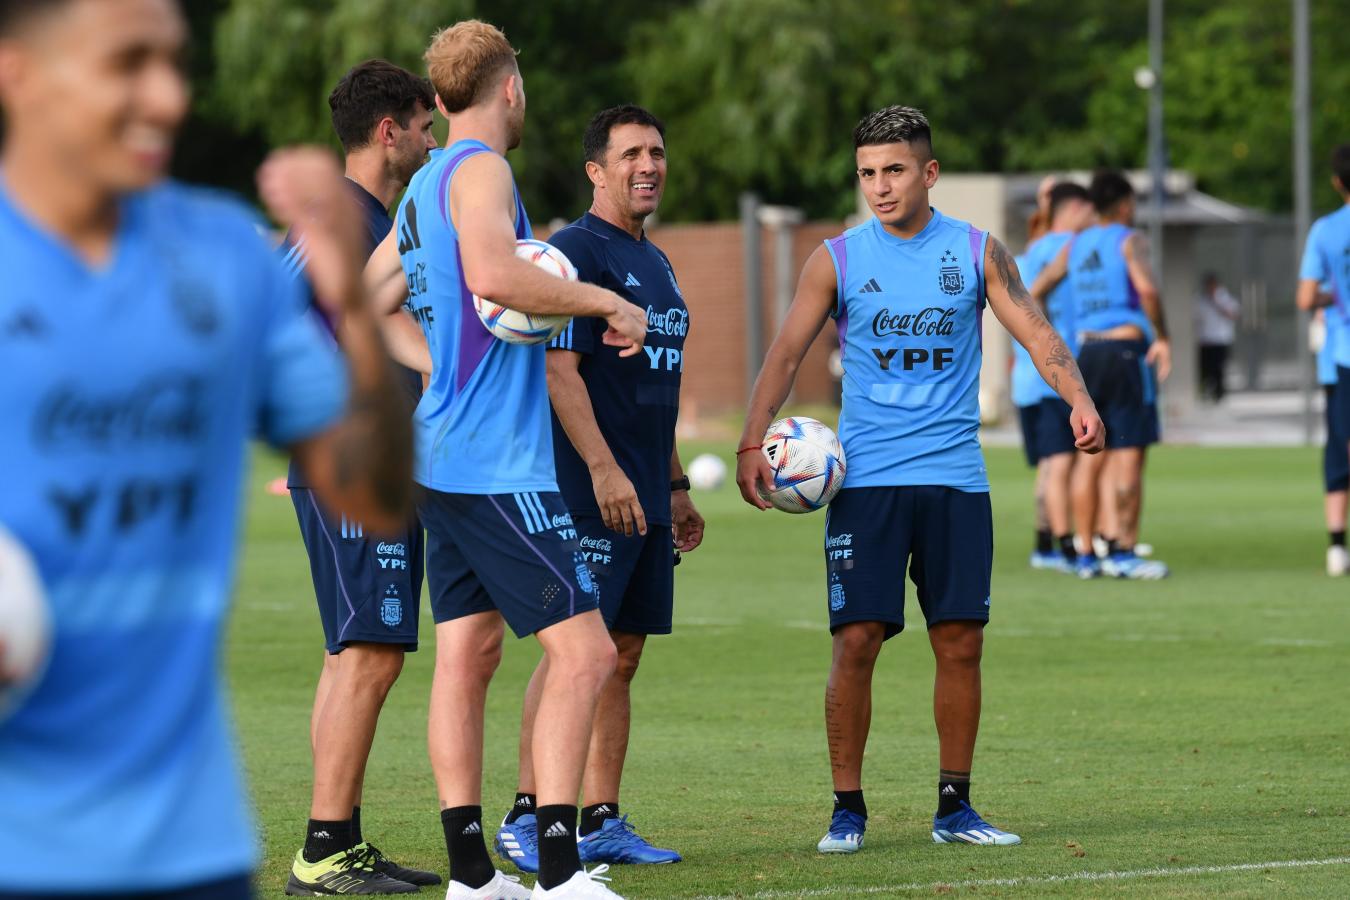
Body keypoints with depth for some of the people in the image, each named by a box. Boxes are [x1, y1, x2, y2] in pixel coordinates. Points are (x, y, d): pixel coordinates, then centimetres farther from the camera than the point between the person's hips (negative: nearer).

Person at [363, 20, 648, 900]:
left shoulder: (425, 184, 16)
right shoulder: (479, 170, -11)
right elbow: (492, 275, -29)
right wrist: (602, 300, -20)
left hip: (445, 457, 10)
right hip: (499, 463, -10)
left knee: (468, 654, 10)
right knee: (583, 650, -12)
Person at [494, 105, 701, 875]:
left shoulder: (655, 263, 19)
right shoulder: (574, 253, -9)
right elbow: (560, 369, -17)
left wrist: (676, 485, 25)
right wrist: (603, 469, -23)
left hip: (644, 498, 9)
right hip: (590, 492, -9)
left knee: (622, 657, 8)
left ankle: (601, 822, 11)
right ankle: (527, 817, -7)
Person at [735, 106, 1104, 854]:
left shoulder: (977, 253, 5)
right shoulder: (837, 260, 3)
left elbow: (1035, 333, 2)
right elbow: (786, 353, 0)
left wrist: (1078, 399, -17)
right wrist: (752, 441, -13)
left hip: (956, 478, 1)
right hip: (865, 478, -1)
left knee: (959, 641, 1)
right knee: (856, 641, -7)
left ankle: (954, 806, 12)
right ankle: (847, 808, 4)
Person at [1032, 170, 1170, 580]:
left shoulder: (1076, 246, 15)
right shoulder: (1129, 240, -5)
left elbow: (1035, 292, 20)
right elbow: (1146, 288, -22)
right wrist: (1162, 336, -13)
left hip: (1087, 351, 7)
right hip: (1126, 348, -7)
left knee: (1090, 456, 9)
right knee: (1130, 454, -5)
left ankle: (1086, 554, 9)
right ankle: (1124, 552, -9)